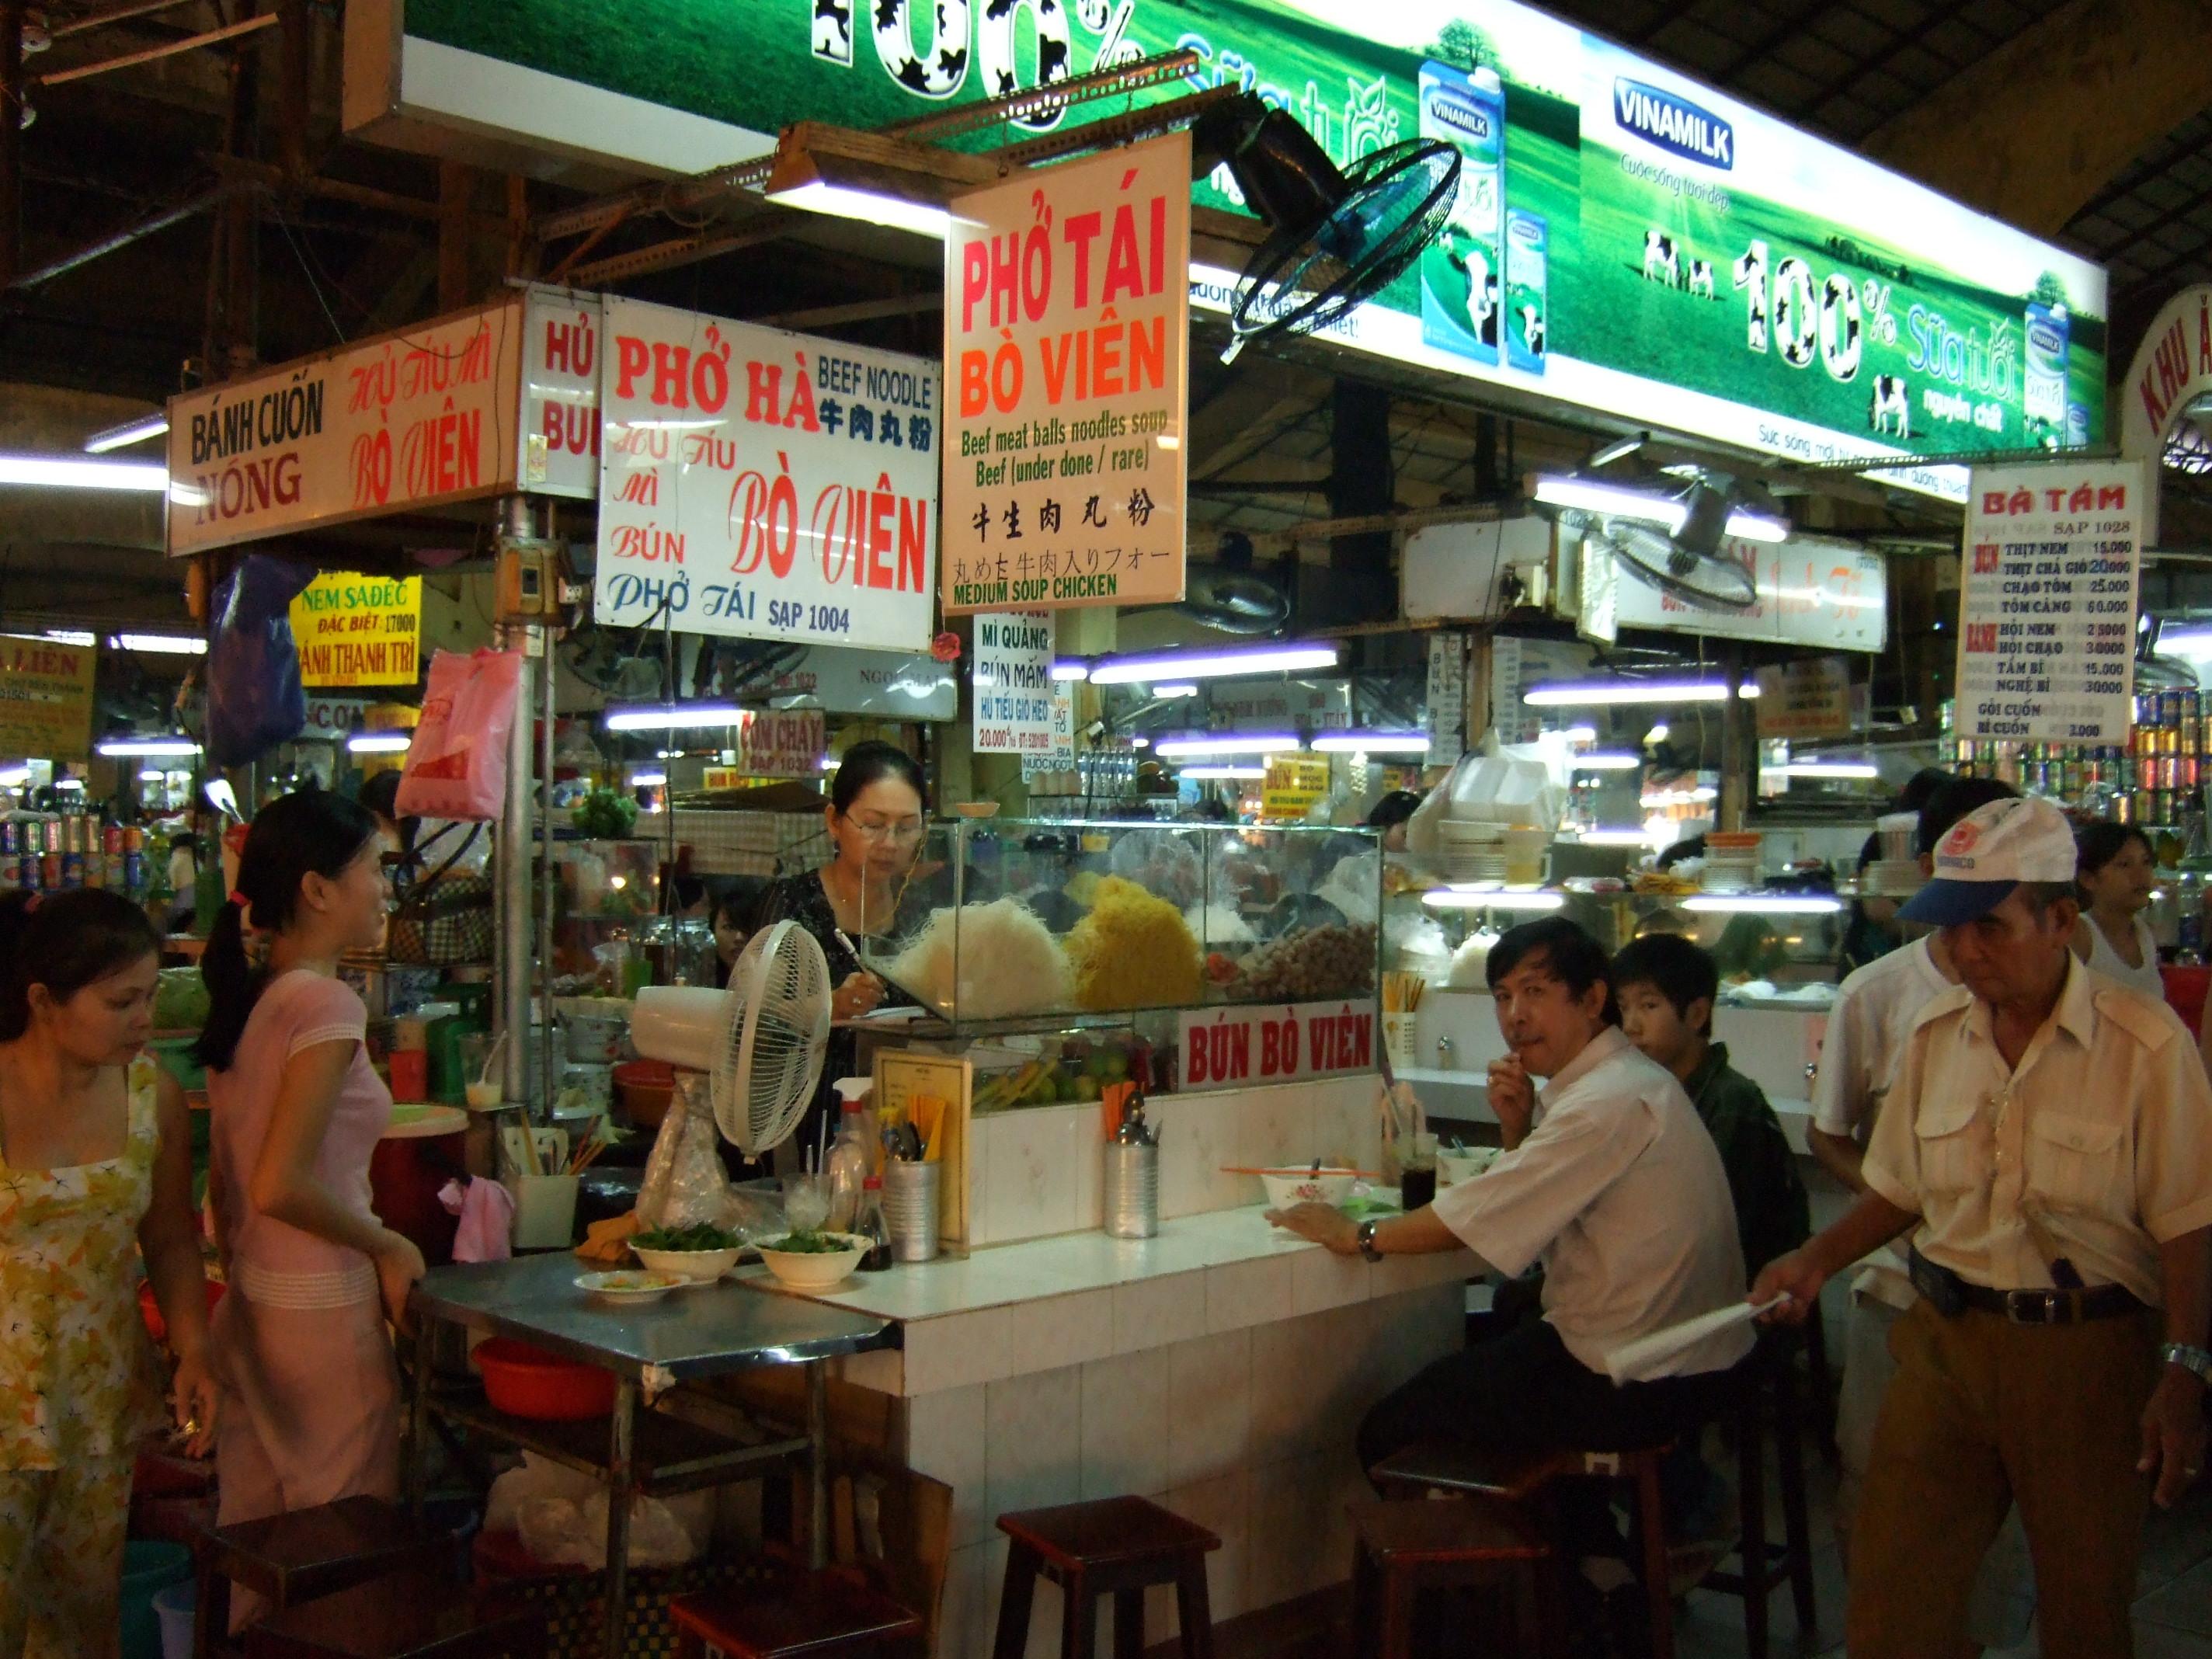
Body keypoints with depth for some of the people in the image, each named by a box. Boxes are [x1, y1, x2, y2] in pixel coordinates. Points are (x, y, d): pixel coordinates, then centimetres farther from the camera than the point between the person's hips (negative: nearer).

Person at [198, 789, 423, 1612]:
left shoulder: (246, 998, 8)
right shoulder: (326, 1004, -17)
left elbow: (225, 1182, 14)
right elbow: (281, 1187, -24)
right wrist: (389, 1246, -11)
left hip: (250, 1304, 8)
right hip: (320, 1313, -8)